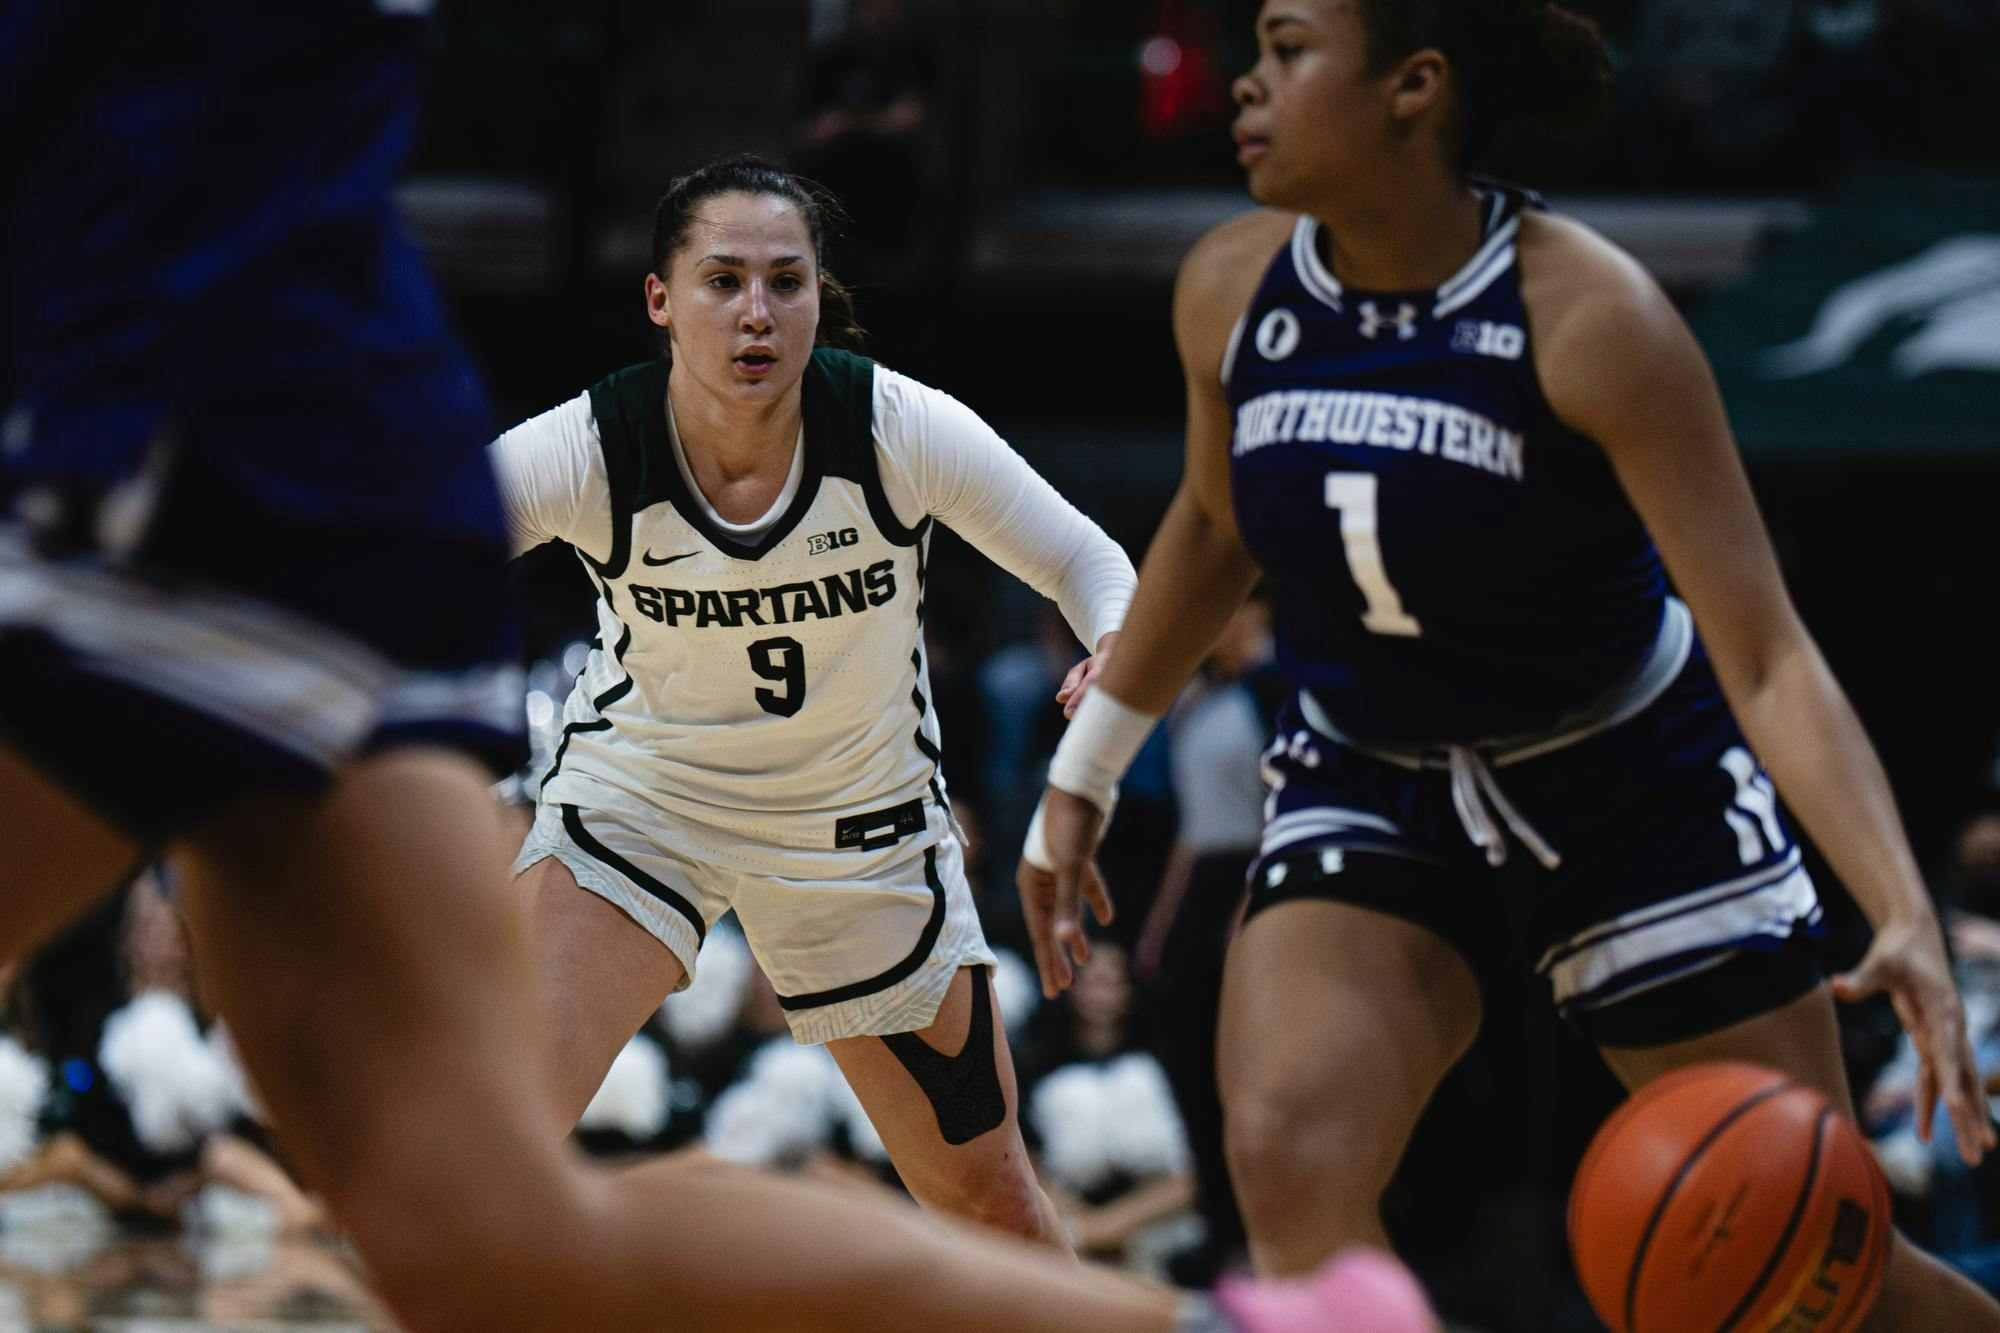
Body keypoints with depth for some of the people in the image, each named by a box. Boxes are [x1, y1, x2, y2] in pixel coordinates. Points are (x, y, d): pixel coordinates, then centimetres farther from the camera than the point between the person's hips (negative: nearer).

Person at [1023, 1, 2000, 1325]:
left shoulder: (1590, 313, -24)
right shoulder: (1232, 291, -10)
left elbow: (1768, 659, -26)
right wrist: (1083, 778, 18)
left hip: (1641, 792, -3)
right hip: (1369, 791, 3)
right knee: (1291, 1161, -26)